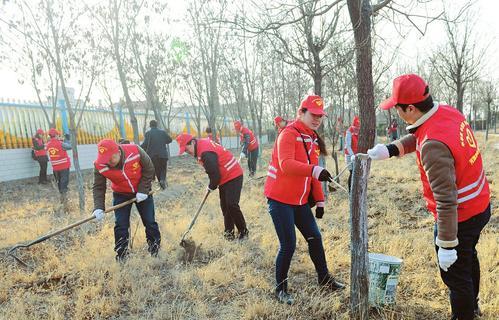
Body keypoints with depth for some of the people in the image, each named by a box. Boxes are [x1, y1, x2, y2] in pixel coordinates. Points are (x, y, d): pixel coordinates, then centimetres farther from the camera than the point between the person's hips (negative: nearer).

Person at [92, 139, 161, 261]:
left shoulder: (135, 151, -31)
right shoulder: (99, 166, -24)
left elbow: (149, 169, -17)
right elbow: (98, 188, -15)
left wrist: (143, 190, -20)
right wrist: (98, 208, -28)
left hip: (142, 192, -1)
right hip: (121, 195, 1)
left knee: (150, 222, 5)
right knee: (120, 226, -4)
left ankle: (155, 252, 23)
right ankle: (121, 257, 11)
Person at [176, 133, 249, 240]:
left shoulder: (205, 152, -26)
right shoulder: (202, 144, 7)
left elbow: (214, 172, -26)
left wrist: (211, 187, -7)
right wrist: (213, 185, 11)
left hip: (233, 176, -10)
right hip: (225, 178, 10)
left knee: (232, 205, -12)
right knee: (225, 206, 10)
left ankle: (243, 232, 3)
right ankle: (229, 232, 17)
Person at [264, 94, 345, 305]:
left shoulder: (313, 139, 12)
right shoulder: (289, 134, -15)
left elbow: (312, 173, 15)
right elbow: (286, 165, -31)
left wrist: (319, 200, 12)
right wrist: (314, 170, -44)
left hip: (301, 200, 8)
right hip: (280, 199, -8)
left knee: (314, 238, 13)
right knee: (288, 245, -5)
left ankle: (324, 278, 33)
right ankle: (280, 289, 14)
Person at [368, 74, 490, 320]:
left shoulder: (433, 145, -34)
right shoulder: (448, 112, -7)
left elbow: (446, 200, -33)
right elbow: (417, 137, 12)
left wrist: (446, 245, -25)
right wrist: (390, 149, -2)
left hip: (459, 218, -10)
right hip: (480, 206, 10)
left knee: (455, 274, 10)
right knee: (467, 258, 31)